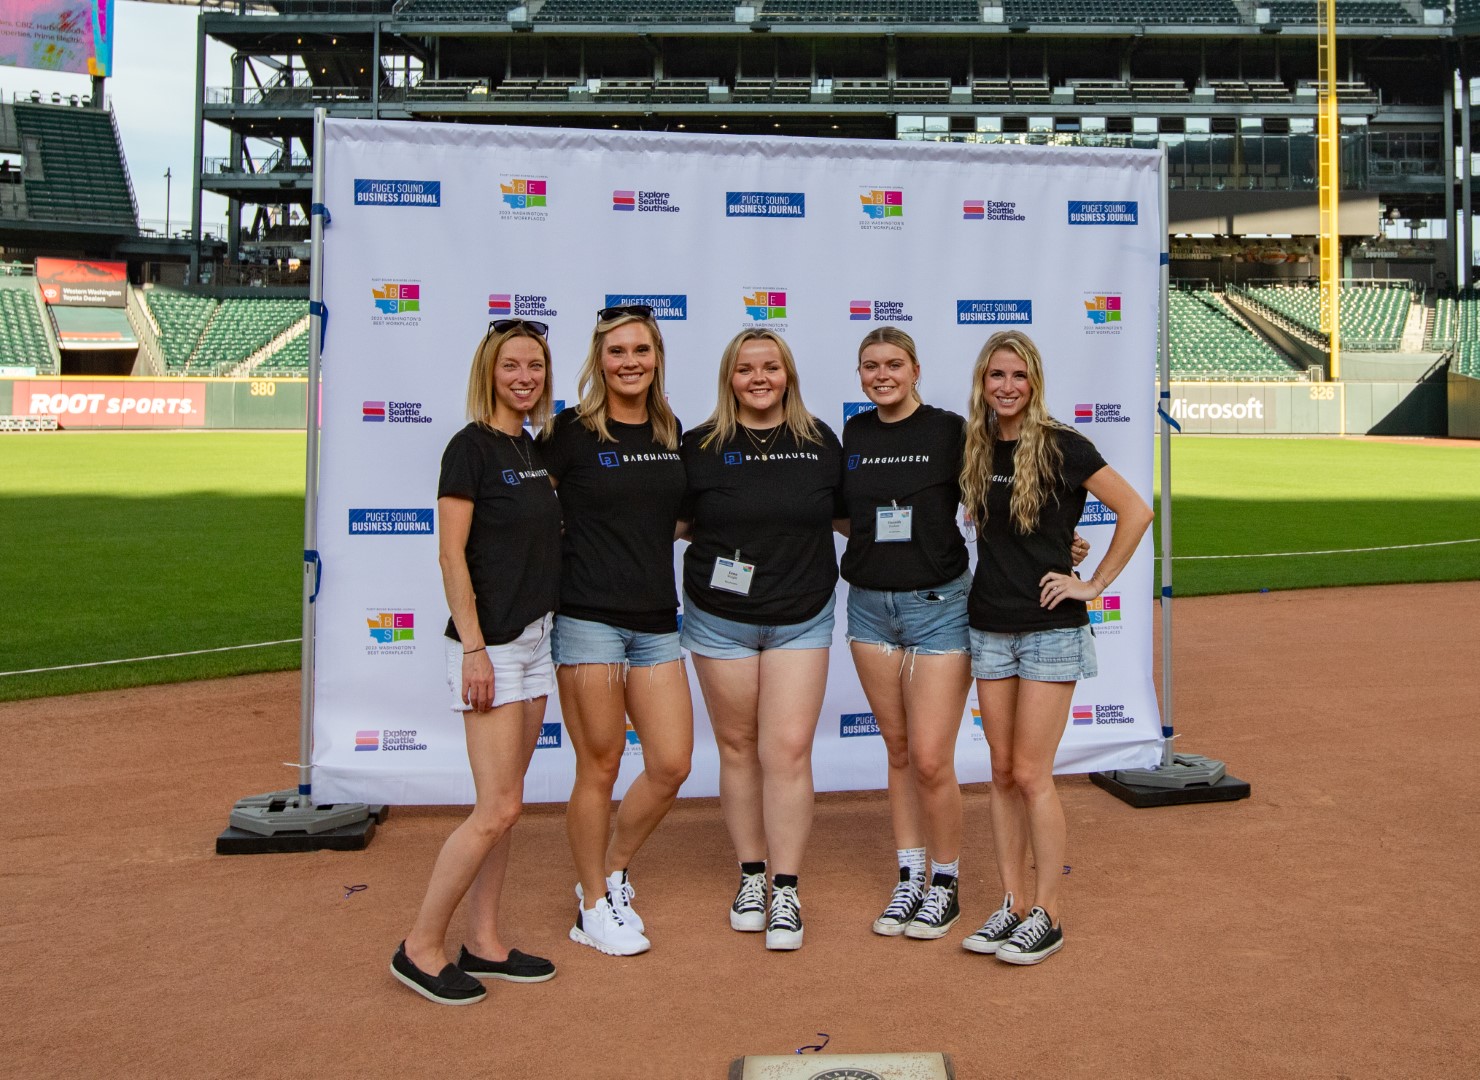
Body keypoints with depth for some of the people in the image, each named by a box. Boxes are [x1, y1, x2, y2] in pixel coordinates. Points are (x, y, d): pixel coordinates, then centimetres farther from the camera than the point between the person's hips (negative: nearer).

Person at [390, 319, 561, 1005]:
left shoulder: (530, 448, 13)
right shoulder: (472, 446, -11)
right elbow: (452, 554, -15)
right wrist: (474, 647, -19)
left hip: (533, 639, 8)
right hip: (489, 643, -8)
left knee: (504, 806, 11)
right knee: (498, 809, -8)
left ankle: (483, 944, 20)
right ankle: (421, 949, 5)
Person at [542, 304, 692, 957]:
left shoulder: (672, 433, 11)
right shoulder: (572, 432, -5)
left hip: (656, 621, 5)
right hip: (589, 617, -5)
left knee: (672, 764, 3)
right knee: (600, 769, 2)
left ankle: (611, 873, 27)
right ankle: (593, 909, 20)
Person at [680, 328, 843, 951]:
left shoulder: (820, 442, 4)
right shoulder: (701, 446, 0)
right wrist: (717, 542, -8)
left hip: (801, 620, 0)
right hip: (720, 619, 0)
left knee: (789, 749, -5)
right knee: (738, 748, 8)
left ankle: (786, 893, 4)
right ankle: (751, 878, 22)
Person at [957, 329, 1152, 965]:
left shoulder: (1060, 446, -10)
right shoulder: (975, 450, 7)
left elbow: (1135, 511, -10)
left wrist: (1095, 584, -10)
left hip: (1049, 630, -5)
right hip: (989, 627, 6)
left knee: (1031, 774, -4)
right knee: (1003, 773, 9)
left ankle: (1046, 917, 7)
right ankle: (1012, 905, 18)